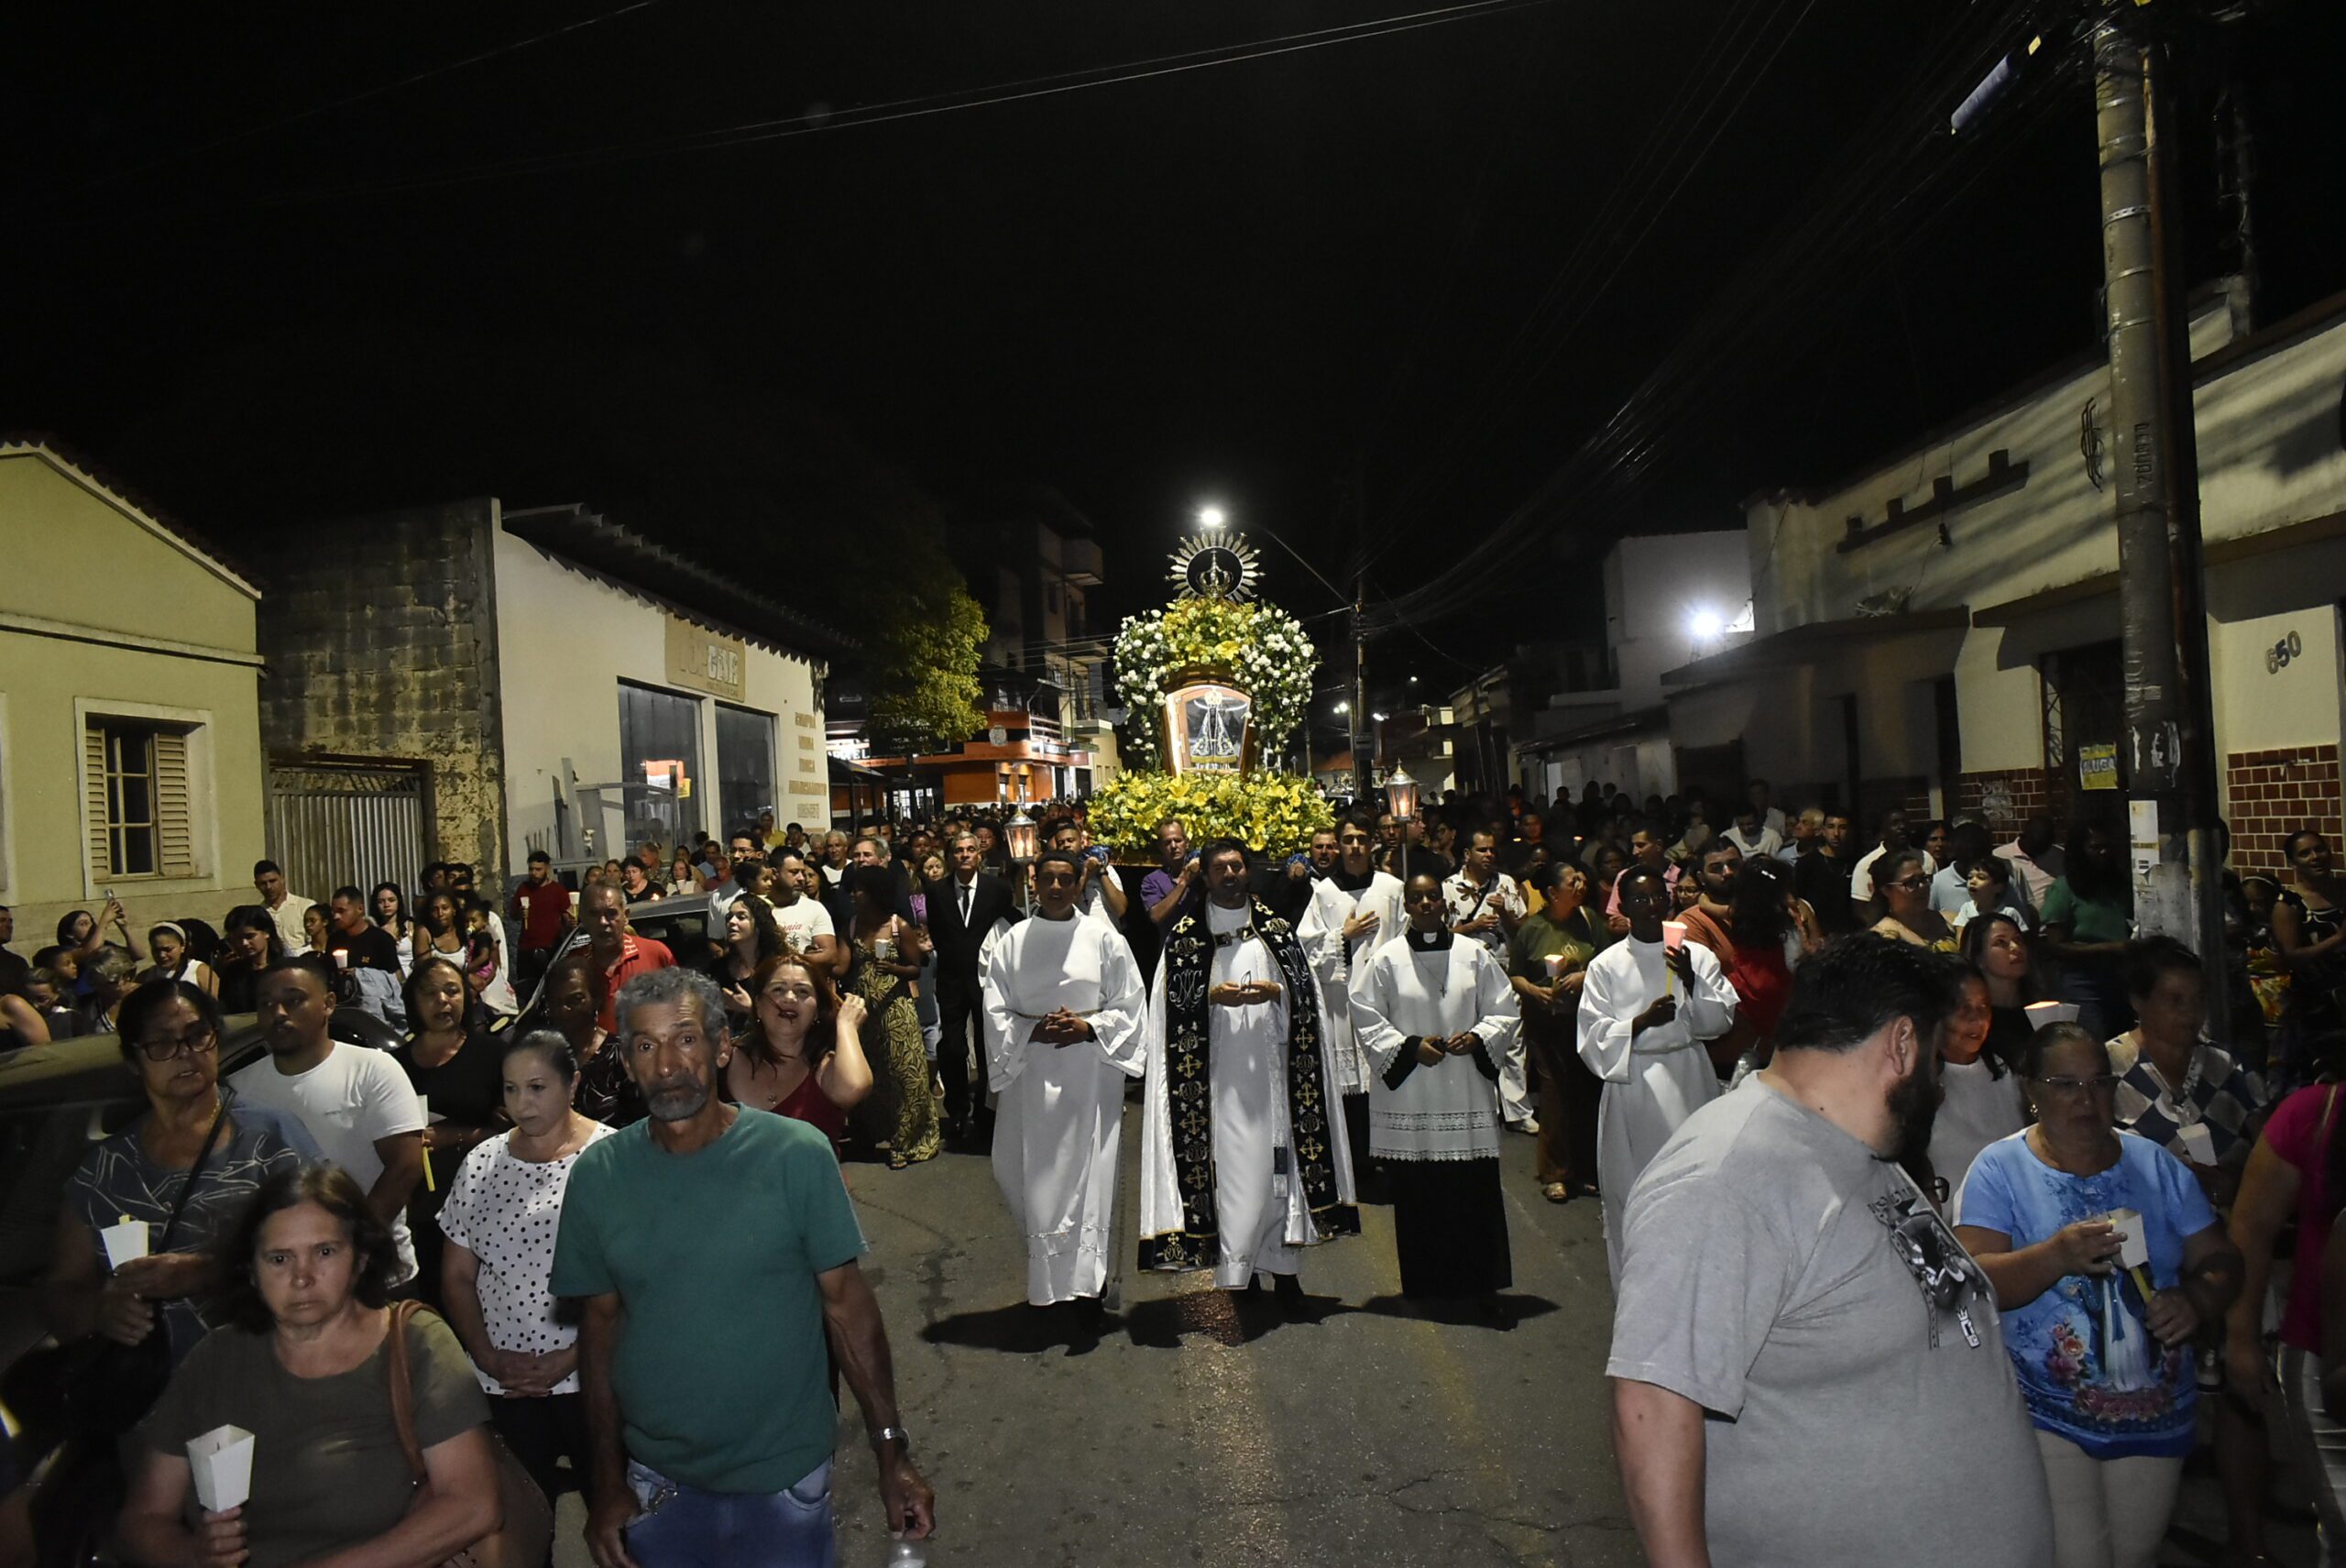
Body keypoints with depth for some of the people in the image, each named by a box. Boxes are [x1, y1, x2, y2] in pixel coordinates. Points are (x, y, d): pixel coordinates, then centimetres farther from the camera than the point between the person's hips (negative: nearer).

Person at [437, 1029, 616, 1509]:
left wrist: (574, 1356, -12)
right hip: (504, 1384, 4)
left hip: (587, 1375, -3)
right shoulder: (480, 1164, 6)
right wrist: (487, 1356, -1)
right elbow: (456, 1276, 11)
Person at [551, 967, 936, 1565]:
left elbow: (847, 1304, -10)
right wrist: (606, 1480, 2)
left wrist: (892, 1454, -10)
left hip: (786, 1479, -2)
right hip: (656, 1482, 3)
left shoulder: (797, 1154, -14)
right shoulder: (597, 1175, -5)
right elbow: (601, 1323, 2)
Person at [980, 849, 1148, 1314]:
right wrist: (1034, 1030, -14)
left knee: (1091, 1171, -2)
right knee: (1035, 1174, 5)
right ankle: (1046, 1276, 22)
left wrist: (1089, 1028, -14)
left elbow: (1130, 1006, 2)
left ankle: (1088, 1279, 7)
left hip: (1092, 1075, -1)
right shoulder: (1012, 942, 4)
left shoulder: (1104, 939, 1)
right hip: (1031, 1074, 1)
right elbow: (996, 1012, 4)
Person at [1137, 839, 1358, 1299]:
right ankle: (1237, 1267, 6)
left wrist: (1275, 992, -12)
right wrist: (1213, 996, -15)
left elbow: (1305, 989, 8)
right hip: (1215, 1072, -2)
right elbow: (1172, 1001, 1)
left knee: (1276, 1164, 2)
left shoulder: (1275, 928, 9)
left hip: (1270, 1066, 2)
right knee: (1227, 1166, -3)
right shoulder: (1185, 934, 4)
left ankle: (1282, 1265, 13)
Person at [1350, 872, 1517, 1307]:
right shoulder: (1385, 959, 1)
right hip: (1408, 1094, -1)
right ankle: (1424, 1284, 14)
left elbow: (1504, 1010, 10)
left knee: (1476, 1188, -1)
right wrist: (1410, 1046, -10)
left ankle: (1482, 1282, 9)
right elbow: (1367, 1019, 1)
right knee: (1417, 1193, 2)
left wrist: (1477, 1038, -8)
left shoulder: (1475, 954, 6)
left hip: (1467, 1090, 1)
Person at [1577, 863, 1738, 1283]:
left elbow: (1722, 1020, 1)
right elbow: (1594, 1036, -3)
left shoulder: (1697, 956, 7)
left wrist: (1692, 982, -14)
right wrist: (1642, 1022, -18)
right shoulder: (1607, 965, 2)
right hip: (1632, 1083, -1)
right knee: (1633, 1191, 1)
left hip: (1688, 1079, 2)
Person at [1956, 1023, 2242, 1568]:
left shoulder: (2154, 1164, 5)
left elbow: (2220, 1259, 5)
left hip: (2157, 1413, 4)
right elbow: (1975, 1283, -17)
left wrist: (2196, 1300, -17)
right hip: (2046, 1417, -4)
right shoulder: (2000, 1168, -9)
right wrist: (2057, 1256, -33)